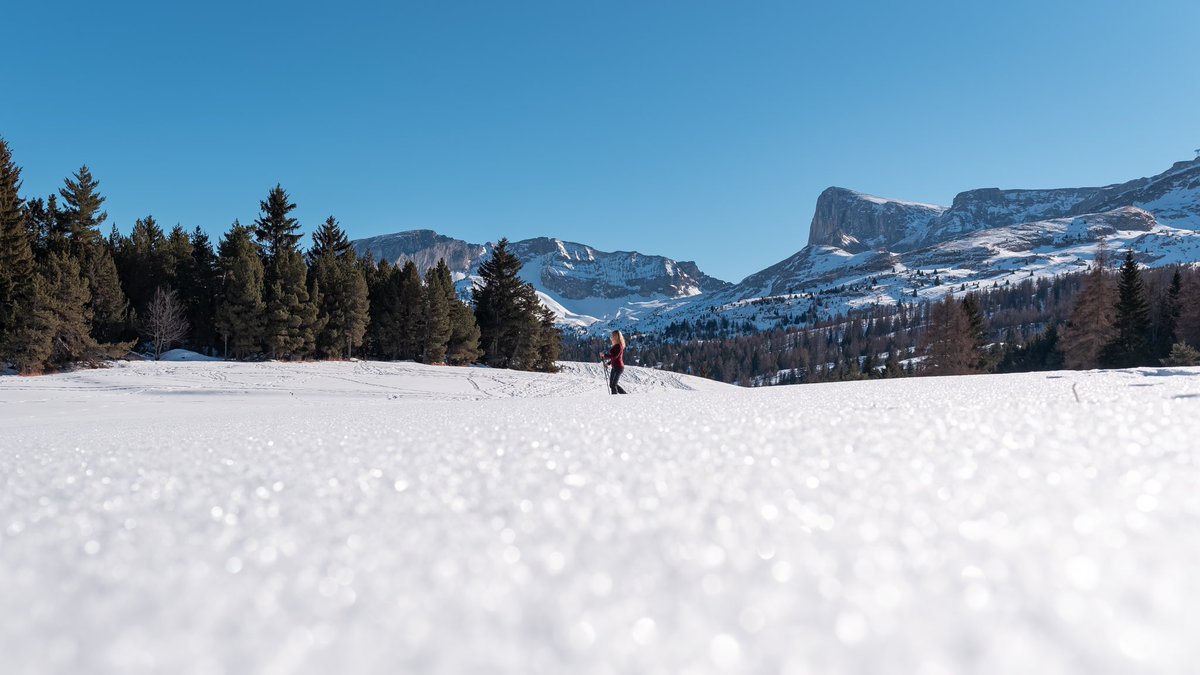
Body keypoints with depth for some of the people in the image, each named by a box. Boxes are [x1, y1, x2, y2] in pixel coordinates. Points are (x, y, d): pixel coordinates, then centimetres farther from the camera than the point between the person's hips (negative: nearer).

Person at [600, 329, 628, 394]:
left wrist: (604, 355, -21)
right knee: (612, 384, 16)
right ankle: (626, 394, 22)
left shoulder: (619, 346, -16)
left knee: (613, 385, -8)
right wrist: (608, 363, 14)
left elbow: (615, 356, -25)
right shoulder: (616, 345, 13)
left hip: (618, 367, -10)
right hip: (615, 367, 10)